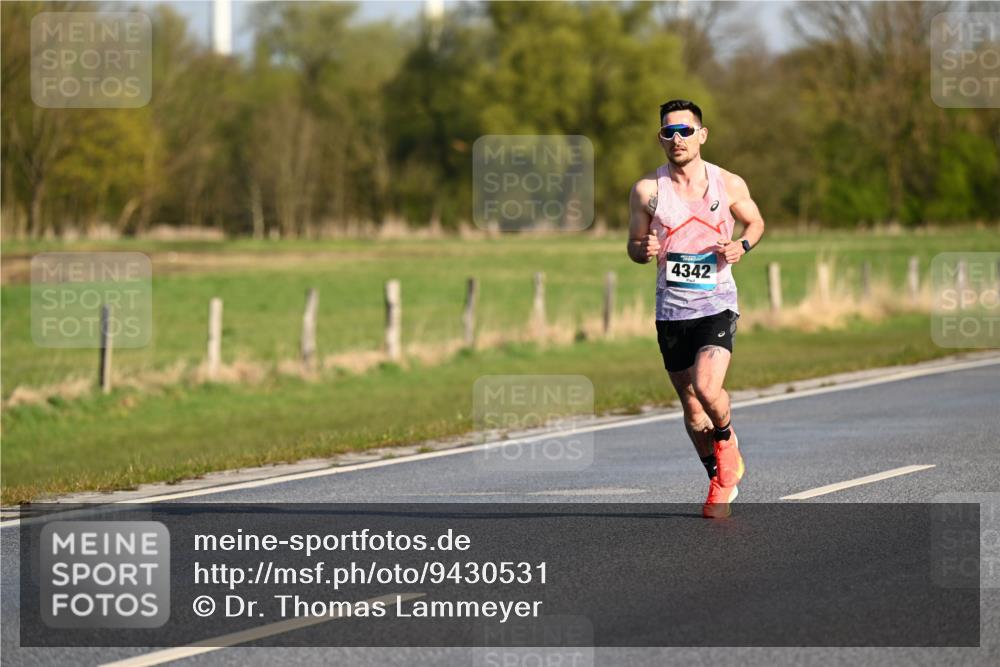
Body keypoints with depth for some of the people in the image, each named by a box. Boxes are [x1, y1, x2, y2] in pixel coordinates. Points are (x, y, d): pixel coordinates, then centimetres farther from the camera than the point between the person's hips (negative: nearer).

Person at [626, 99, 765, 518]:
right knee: (690, 405, 8)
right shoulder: (647, 190, -1)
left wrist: (742, 245, -6)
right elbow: (634, 245, 8)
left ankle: (726, 442, 10)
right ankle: (721, 481, 28)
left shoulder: (729, 185, -2)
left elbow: (755, 222, 15)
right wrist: (644, 250, -16)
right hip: (671, 310, 2)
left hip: (717, 305, -2)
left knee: (707, 389, -23)